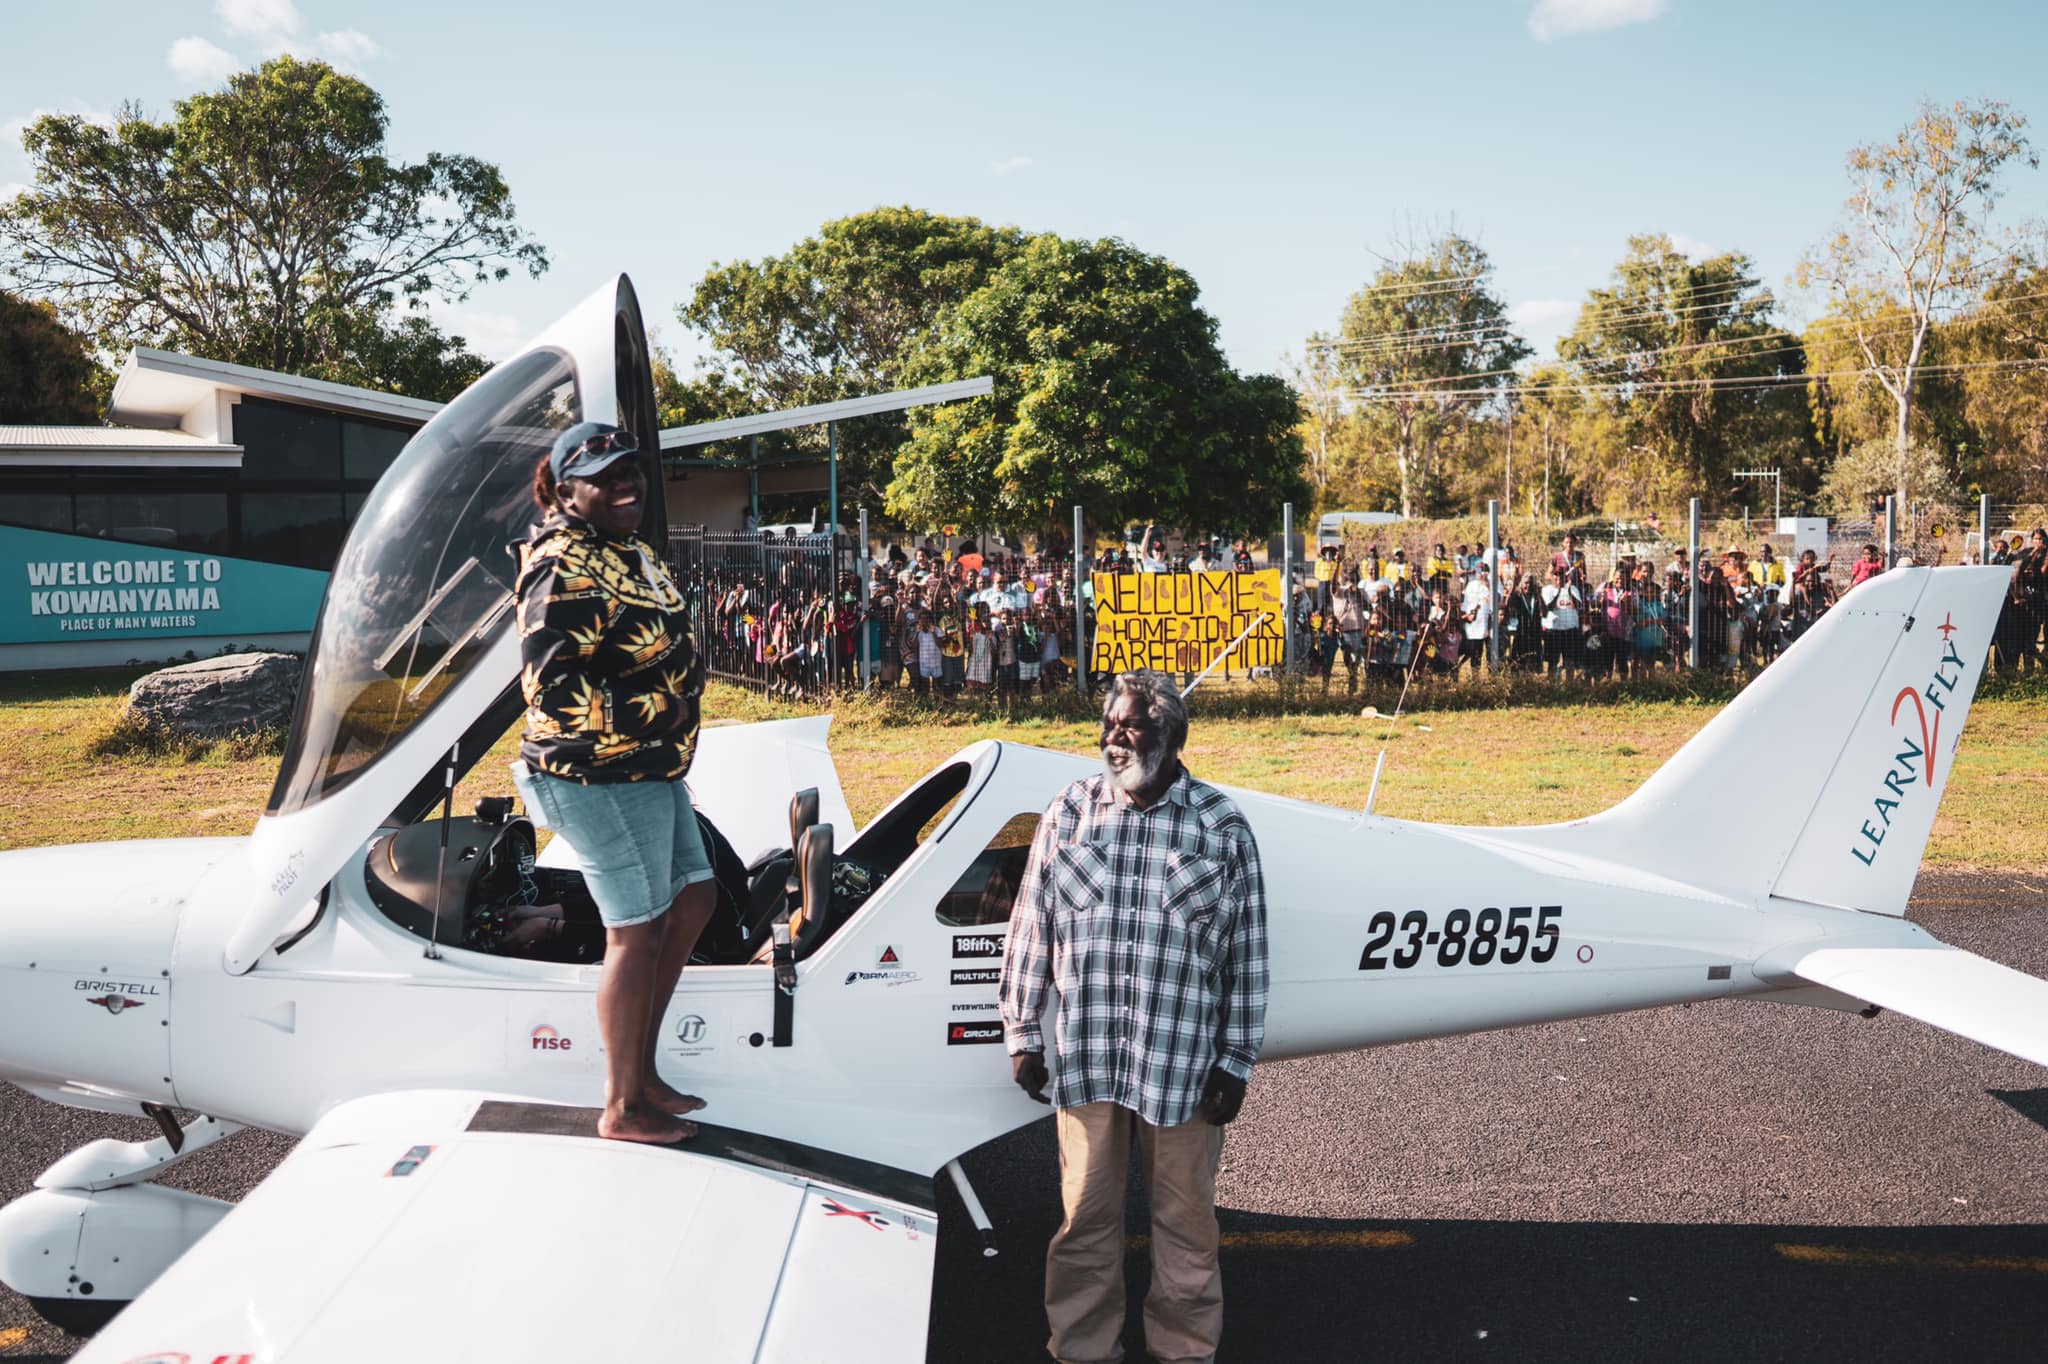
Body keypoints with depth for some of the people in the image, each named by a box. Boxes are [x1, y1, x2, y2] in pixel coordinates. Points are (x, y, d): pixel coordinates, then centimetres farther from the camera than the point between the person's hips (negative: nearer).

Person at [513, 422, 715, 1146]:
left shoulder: (631, 552, 13)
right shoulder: (565, 568, -19)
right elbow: (551, 685, -26)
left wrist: (685, 679, 10)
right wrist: (655, 717, -23)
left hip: (651, 771, 10)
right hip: (600, 778, -10)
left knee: (693, 899, 16)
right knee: (638, 928, -2)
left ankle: (641, 1072, 28)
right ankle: (623, 1108, 13)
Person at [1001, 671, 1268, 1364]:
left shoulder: (1222, 826, -2)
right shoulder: (1069, 812, 2)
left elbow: (1247, 952, 1)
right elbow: (1031, 929, 6)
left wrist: (1235, 1061, -1)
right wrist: (1022, 1035, 5)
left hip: (1182, 1065, -1)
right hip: (1084, 1056, 1)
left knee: (1185, 1217, 12)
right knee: (1086, 1215, 12)